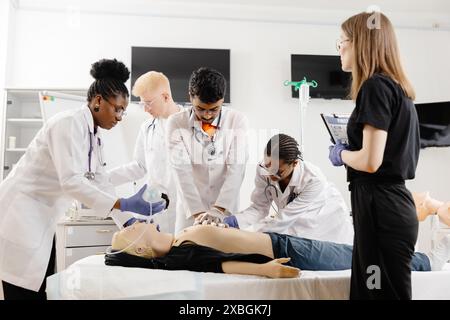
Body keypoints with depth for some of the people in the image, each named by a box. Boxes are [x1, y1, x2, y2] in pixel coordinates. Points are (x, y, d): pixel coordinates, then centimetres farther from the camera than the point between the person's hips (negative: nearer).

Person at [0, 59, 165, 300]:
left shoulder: (94, 136, 7)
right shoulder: (69, 123, -20)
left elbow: (99, 183, 8)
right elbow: (71, 180, -29)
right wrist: (124, 205, -31)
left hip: (41, 221, 9)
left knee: (40, 290, 12)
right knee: (25, 293, -3)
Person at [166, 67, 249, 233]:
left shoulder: (237, 121, -3)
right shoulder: (176, 122, -5)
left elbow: (236, 168, -11)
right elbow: (182, 170, -11)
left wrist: (220, 208, -22)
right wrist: (198, 212, -20)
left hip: (226, 210, 1)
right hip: (190, 212, 0)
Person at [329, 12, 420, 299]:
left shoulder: (375, 86, -14)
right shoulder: (397, 87, 15)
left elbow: (370, 161, -21)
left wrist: (341, 154, -3)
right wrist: (350, 150, 14)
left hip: (380, 207, -10)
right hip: (390, 203, 10)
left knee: (385, 292, 3)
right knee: (368, 289, 18)